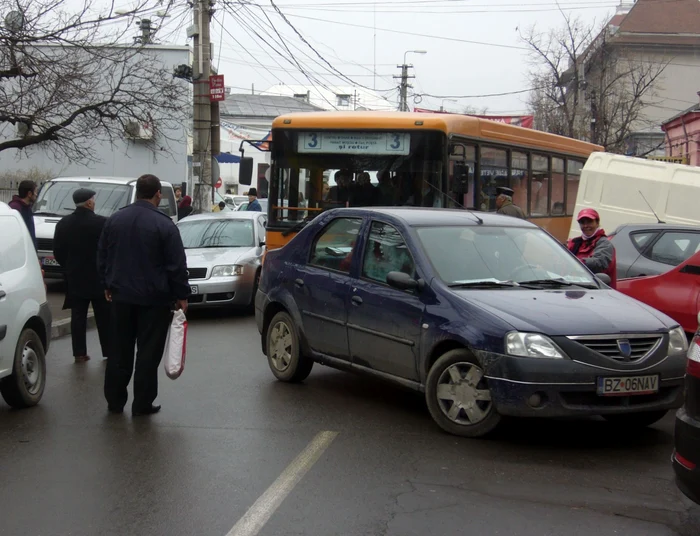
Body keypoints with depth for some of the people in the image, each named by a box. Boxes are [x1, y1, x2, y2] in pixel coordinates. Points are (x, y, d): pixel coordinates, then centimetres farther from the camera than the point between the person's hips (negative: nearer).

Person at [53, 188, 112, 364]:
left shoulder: (63, 223, 2)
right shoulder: (102, 223, -14)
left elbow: (58, 251, 5)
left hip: (75, 277, 4)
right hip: (99, 277, -3)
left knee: (78, 316, 6)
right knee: (104, 317, 6)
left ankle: (79, 353, 5)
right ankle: (109, 351, 11)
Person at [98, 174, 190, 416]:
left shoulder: (114, 220, 5)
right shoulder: (164, 225, -13)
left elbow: (102, 258, 12)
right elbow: (177, 265, -12)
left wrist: (108, 286, 21)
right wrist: (181, 296, -4)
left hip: (121, 296, 5)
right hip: (153, 299, -5)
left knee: (120, 351, 13)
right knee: (148, 352, 2)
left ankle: (114, 400, 17)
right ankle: (142, 404, 4)